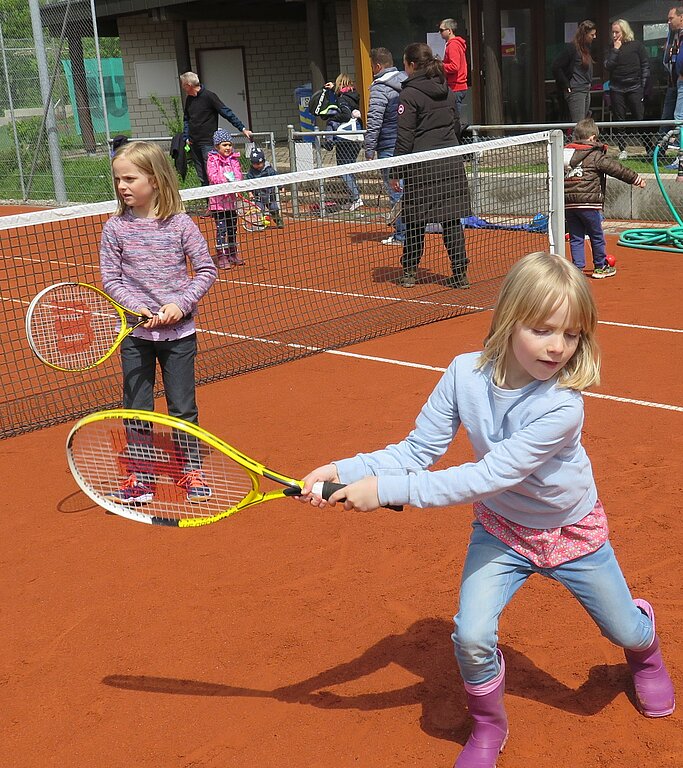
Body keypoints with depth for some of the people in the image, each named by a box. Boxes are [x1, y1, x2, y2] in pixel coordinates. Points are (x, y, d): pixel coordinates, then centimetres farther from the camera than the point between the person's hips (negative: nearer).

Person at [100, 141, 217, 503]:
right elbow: (110, 279, -1)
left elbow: (207, 270, -2)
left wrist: (181, 303, -14)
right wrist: (137, 307, -16)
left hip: (178, 332, -1)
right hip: (134, 333, 1)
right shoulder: (115, 228, -2)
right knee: (136, 408, 8)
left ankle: (192, 472, 24)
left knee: (183, 407, 7)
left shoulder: (180, 224, -5)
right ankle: (140, 478, 21)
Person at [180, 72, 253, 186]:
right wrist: (186, 137, 11)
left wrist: (243, 128, -16)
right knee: (202, 179, 6)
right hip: (194, 144, 7)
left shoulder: (208, 96, -8)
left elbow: (227, 113, -10)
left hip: (208, 143, -7)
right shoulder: (189, 99, 13)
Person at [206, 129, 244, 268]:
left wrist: (236, 181, -20)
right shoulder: (212, 160, -5)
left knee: (233, 228, 13)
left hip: (231, 199, 5)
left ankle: (233, 254, 25)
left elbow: (238, 173, 3)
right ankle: (221, 257, 0)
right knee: (221, 228, -6)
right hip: (218, 200, -5)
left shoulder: (234, 159, 9)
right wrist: (225, 179, -32)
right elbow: (213, 176, -16)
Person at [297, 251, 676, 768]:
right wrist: (346, 471, -32)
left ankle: (645, 652, 57)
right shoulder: (465, 374, -23)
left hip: (573, 530, -2)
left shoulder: (562, 406, -36)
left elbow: (492, 475, -40)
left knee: (625, 630, 16)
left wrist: (389, 490, -43)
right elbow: (418, 449, -17)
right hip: (501, 530, 2)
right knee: (471, 637, -16)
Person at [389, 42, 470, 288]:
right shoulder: (447, 91, 12)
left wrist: (396, 172, -6)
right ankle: (460, 273, 5)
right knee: (451, 220, 6)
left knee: (415, 221, 6)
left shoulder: (410, 94, -7)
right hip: (451, 164, 5)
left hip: (421, 166, -5)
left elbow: (405, 138, -10)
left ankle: (409, 271, 16)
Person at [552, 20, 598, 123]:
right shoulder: (572, 48, -12)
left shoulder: (587, 48, 14)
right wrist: (567, 85, -13)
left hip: (586, 91, 9)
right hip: (575, 91, -9)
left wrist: (590, 83, 13)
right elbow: (556, 67, -15)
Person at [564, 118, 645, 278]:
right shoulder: (595, 156, -4)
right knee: (596, 235, 10)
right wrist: (636, 179, 7)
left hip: (567, 203, 5)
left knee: (576, 237, 11)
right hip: (588, 203, -5)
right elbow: (616, 168, -2)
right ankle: (600, 267, 20)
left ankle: (577, 267, 8)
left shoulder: (564, 154, 12)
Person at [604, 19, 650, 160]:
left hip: (634, 88, -3)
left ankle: (650, 149, -1)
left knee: (640, 119, -6)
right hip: (616, 89, 3)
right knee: (618, 120, 2)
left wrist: (643, 86, -5)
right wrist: (615, 50, -8)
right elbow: (607, 66, -3)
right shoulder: (612, 48, 10)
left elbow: (645, 66, 1)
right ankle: (622, 150, 9)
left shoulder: (637, 45, 1)